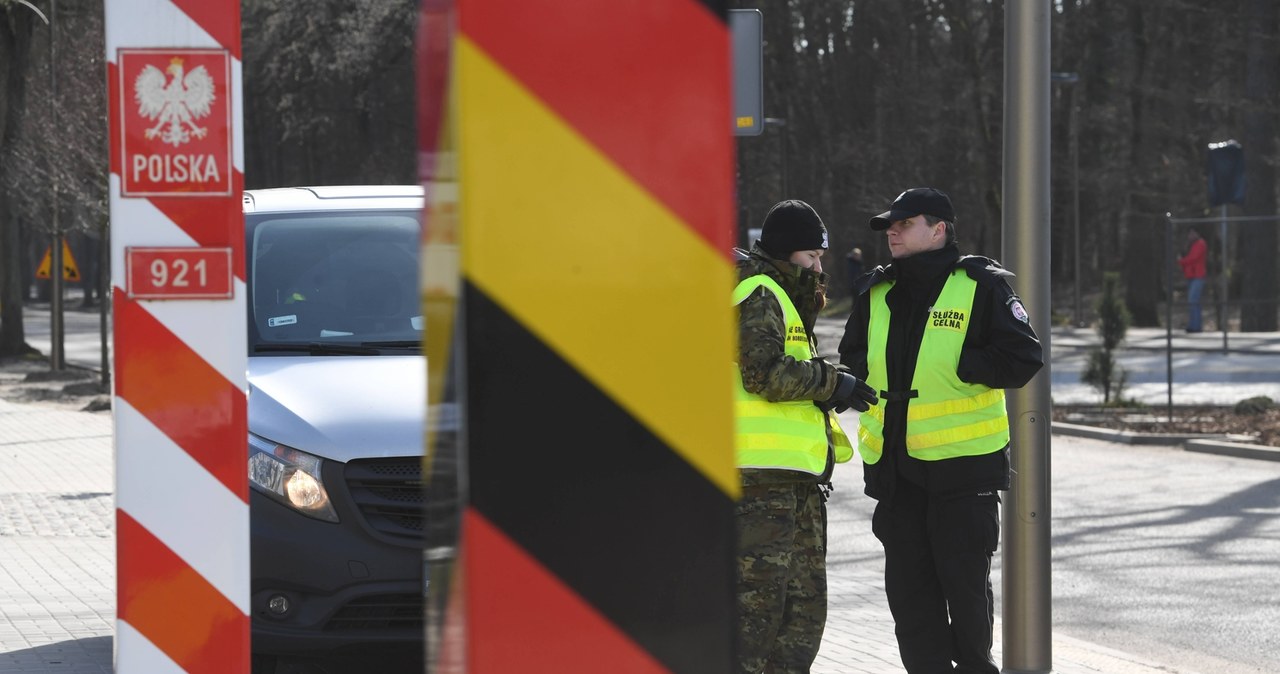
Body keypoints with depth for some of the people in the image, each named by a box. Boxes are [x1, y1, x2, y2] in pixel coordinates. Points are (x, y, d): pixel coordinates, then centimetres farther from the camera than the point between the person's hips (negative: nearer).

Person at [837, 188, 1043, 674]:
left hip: (962, 465, -5)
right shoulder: (875, 295, 13)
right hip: (894, 465, 5)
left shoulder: (980, 287, -4)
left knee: (965, 580, 0)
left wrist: (955, 367, -14)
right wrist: (874, 373, 5)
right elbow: (852, 359, 26)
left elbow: (1023, 358, -11)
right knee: (907, 585, 6)